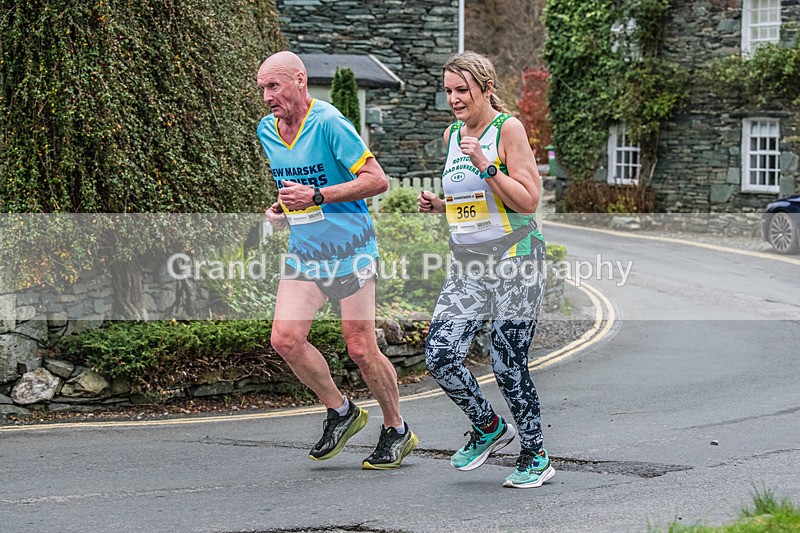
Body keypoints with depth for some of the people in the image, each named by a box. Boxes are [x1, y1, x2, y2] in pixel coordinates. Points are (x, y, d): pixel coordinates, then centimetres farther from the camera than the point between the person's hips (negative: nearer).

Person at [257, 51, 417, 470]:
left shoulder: (329, 123, -16)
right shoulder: (266, 130, 7)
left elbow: (377, 180, -17)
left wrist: (316, 195, -22)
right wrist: (282, 208, 6)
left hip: (349, 250, -6)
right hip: (303, 252, 6)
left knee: (361, 349, -2)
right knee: (285, 339, -8)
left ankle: (396, 430, 20)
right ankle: (341, 411, 14)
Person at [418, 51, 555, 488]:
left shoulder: (508, 129, -7)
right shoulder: (452, 134, 13)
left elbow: (528, 201, -13)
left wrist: (487, 165, -21)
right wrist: (437, 204, 5)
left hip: (513, 260, -6)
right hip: (467, 264, 6)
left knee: (508, 366, -5)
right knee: (439, 356, -7)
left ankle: (535, 456, 14)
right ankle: (488, 428, 18)